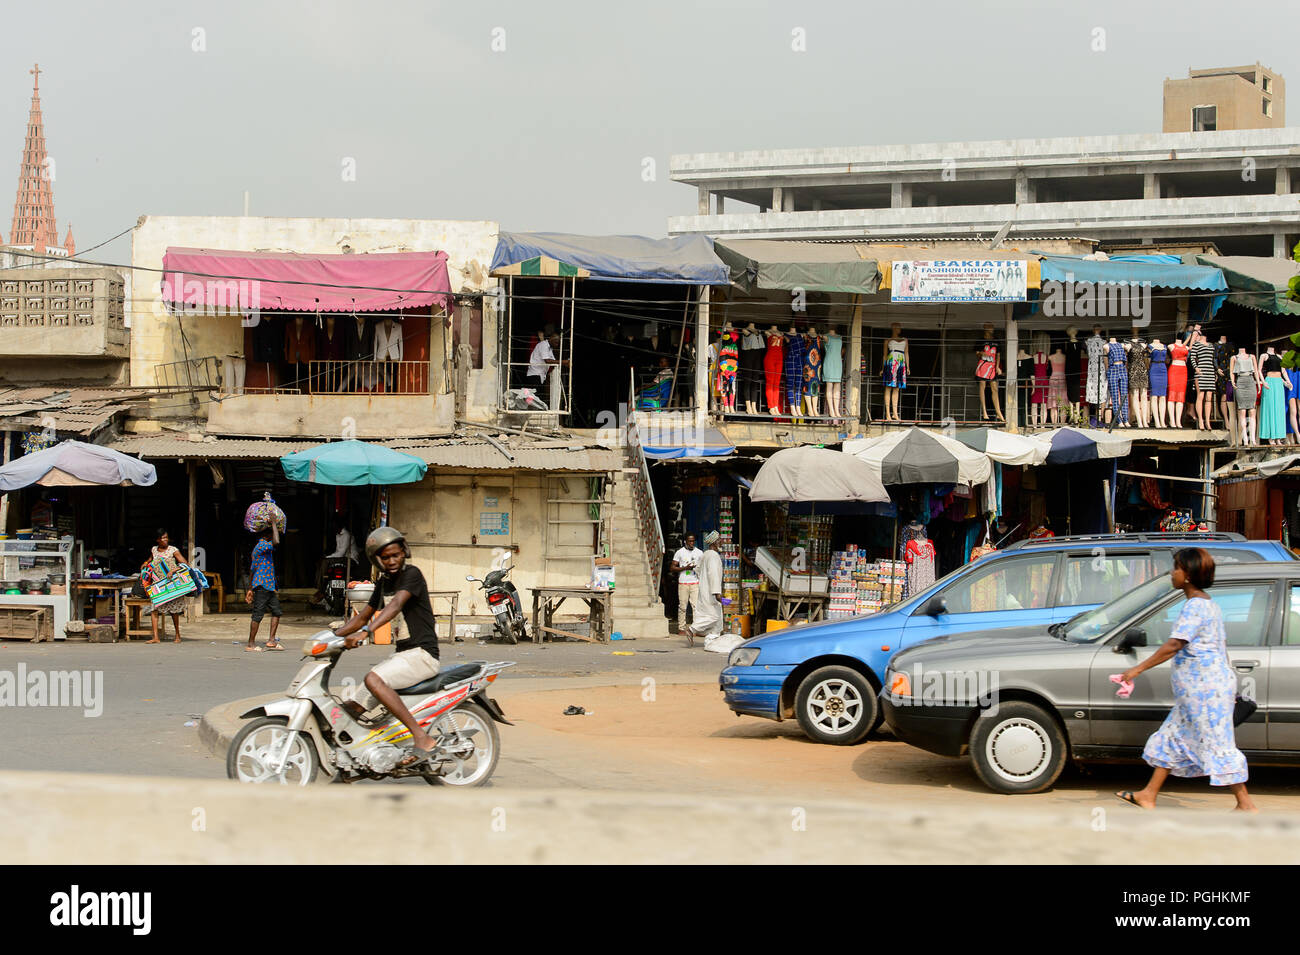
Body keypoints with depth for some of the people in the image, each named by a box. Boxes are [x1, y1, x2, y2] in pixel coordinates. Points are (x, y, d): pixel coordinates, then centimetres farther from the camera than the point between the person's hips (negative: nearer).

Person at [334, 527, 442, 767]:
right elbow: (364, 616, 24)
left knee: (373, 679, -34)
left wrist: (365, 631, -39)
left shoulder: (411, 573, -9)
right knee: (351, 707, -1)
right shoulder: (385, 581, 16)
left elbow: (396, 605, -26)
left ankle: (422, 738, -34)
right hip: (400, 653, 8)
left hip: (421, 653, -8)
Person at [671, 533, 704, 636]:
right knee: (682, 606, 0)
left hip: (695, 583, 1)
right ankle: (681, 629, 6)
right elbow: (673, 568, 2)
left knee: (696, 605, -8)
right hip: (683, 583, -1)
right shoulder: (679, 552, 4)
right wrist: (685, 568, -11)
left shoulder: (700, 553, 9)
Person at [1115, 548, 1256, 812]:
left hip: (1205, 689, -11)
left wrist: (1139, 669, -19)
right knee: (1172, 739, 14)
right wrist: (1227, 686, 22)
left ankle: (1246, 805, -1)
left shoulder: (1195, 606, -17)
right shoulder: (1210, 605, 15)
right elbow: (1221, 646, 18)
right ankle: (1148, 796, 19)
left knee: (1217, 744, -6)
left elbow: (1174, 645, -22)